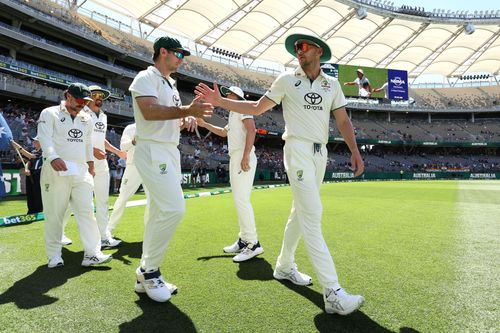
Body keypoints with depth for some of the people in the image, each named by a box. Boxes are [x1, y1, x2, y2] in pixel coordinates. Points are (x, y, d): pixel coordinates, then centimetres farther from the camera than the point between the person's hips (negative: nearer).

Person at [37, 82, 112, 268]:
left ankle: (92, 253, -4)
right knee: (54, 214, 2)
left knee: (86, 211, -4)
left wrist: (90, 164, 16)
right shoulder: (50, 113, 1)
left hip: (81, 171, 4)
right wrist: (52, 158, -31)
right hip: (56, 170, -4)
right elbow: (45, 138, -13)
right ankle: (54, 256, 15)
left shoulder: (86, 119, 18)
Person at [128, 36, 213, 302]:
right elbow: (149, 111, -22)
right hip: (152, 150, -10)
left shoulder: (171, 84, 22)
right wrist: (186, 110, -32)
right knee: (174, 208, -20)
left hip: (170, 152, 10)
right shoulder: (147, 78, -6)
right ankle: (149, 271, -2)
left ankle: (147, 275, 20)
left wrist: (187, 120, 3)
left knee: (159, 212, 10)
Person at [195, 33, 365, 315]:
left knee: (300, 212, 13)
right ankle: (333, 293, -14)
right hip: (298, 151, -5)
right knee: (313, 215, -14)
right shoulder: (287, 80, 3)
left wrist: (355, 151, -4)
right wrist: (220, 101, -2)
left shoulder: (332, 84, 12)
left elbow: (343, 121, 9)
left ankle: (284, 266, 30)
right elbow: (257, 107, 5)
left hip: (321, 153, 5)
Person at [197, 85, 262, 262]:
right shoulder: (233, 115, 27)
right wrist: (204, 124, 41)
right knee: (239, 200, 11)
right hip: (235, 158, 11)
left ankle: (253, 244, -13)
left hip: (243, 158, -11)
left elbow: (251, 129, -19)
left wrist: (246, 156, -28)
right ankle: (244, 240, 19)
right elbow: (224, 132, 44)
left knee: (241, 199, -16)